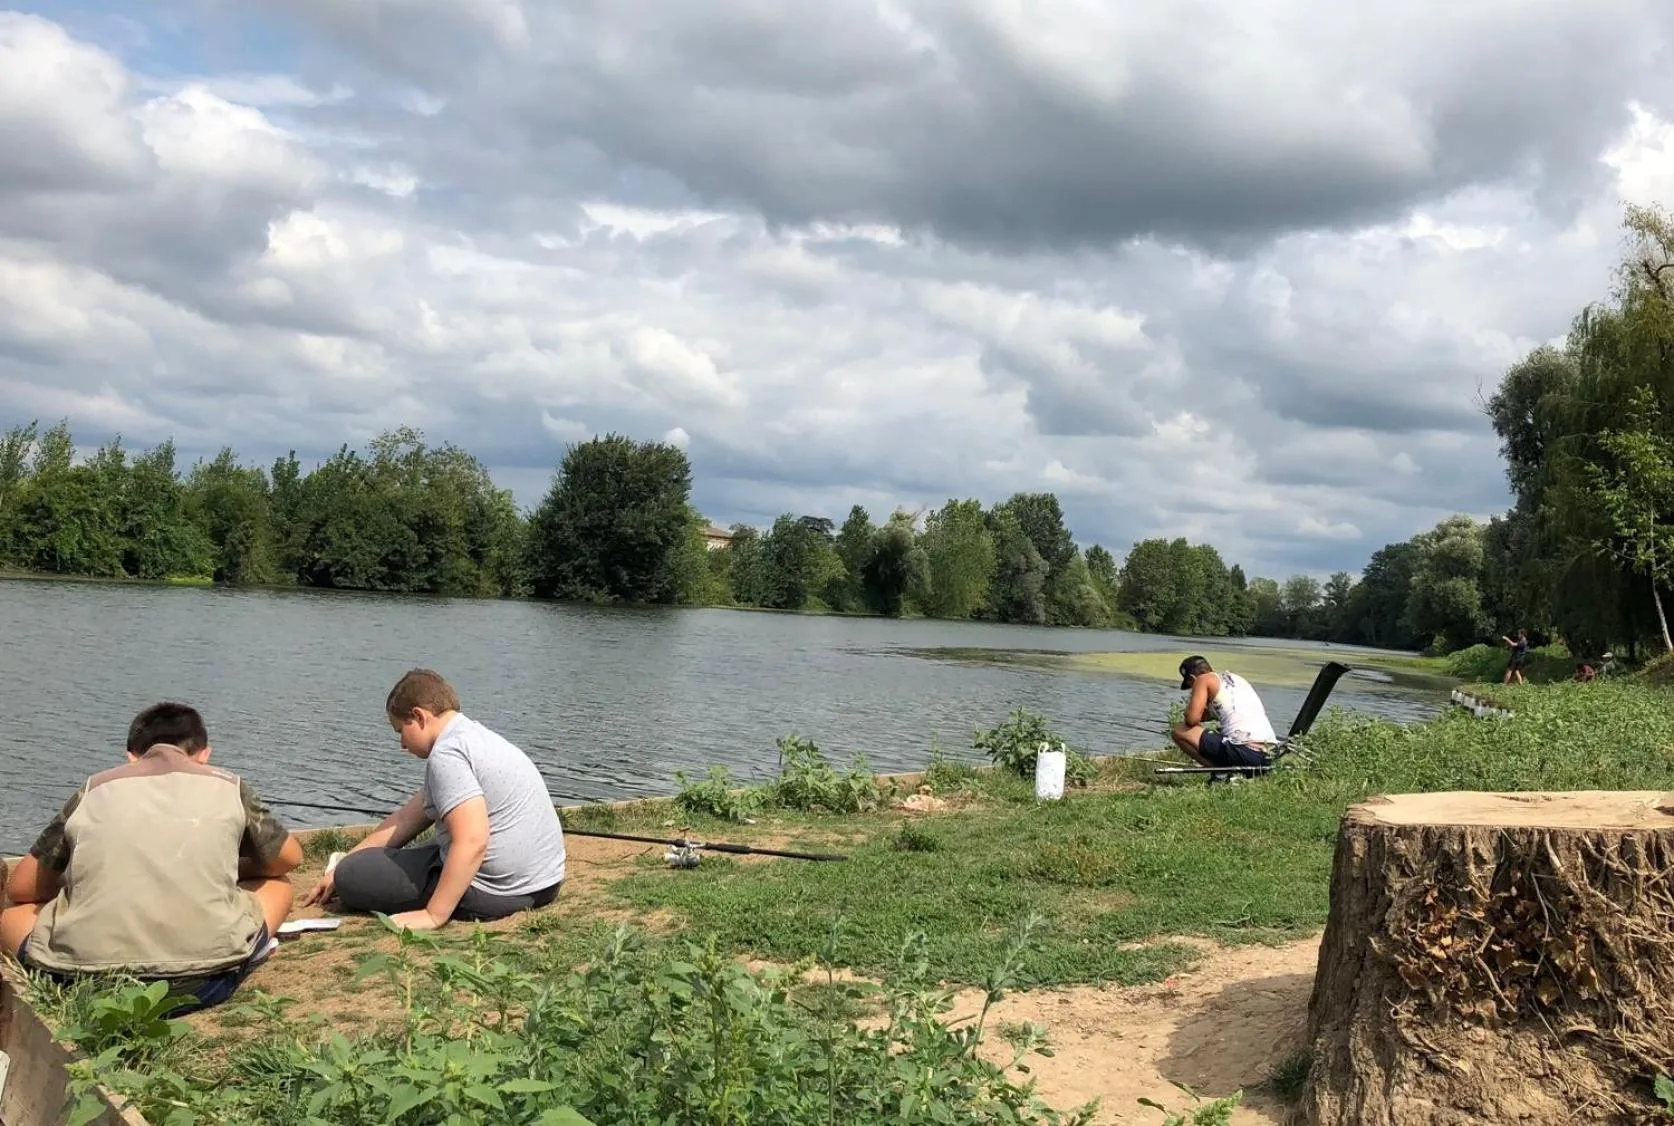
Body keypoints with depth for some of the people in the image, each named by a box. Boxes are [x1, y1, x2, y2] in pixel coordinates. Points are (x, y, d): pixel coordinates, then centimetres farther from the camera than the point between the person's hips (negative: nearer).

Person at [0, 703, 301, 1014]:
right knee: (277, 885, 29)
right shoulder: (229, 786, 14)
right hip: (204, 984, 0)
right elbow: (289, 858, 28)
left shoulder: (94, 790, 16)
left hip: (88, 986, 0)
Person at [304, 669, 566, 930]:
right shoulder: (472, 736, 14)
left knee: (353, 874, 2)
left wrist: (433, 915, -25)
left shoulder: (446, 754, -17)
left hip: (496, 891, -10)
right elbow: (407, 818, 17)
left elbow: (472, 841, -29)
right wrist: (342, 868, 19)